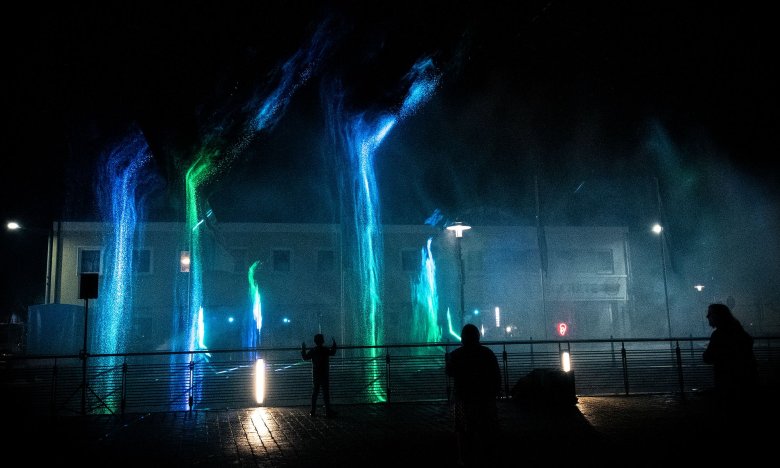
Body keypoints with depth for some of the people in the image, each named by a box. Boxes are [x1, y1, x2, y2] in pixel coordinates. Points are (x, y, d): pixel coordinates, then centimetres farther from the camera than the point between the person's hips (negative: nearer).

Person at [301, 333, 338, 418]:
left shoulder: (312, 351, -4)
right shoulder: (326, 350, -9)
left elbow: (305, 357, 8)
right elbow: (333, 352, 12)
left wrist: (303, 349, 20)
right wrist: (334, 345, 29)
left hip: (315, 376, 3)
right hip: (325, 376, -3)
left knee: (314, 393, 10)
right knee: (326, 394, 0)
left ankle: (313, 412, 11)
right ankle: (328, 412, -1)